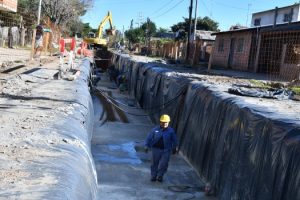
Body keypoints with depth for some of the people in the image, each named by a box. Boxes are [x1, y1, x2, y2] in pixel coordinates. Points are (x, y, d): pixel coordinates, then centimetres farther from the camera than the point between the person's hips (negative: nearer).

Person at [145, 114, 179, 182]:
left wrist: (175, 148, 15)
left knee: (164, 164, -4)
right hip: (156, 149, 1)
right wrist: (147, 146, 3)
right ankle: (153, 176, 25)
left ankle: (160, 176, 15)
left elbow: (174, 140, 10)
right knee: (155, 163, 9)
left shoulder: (171, 131, -2)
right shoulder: (155, 130, -2)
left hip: (166, 150, 0)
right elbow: (149, 138, 5)